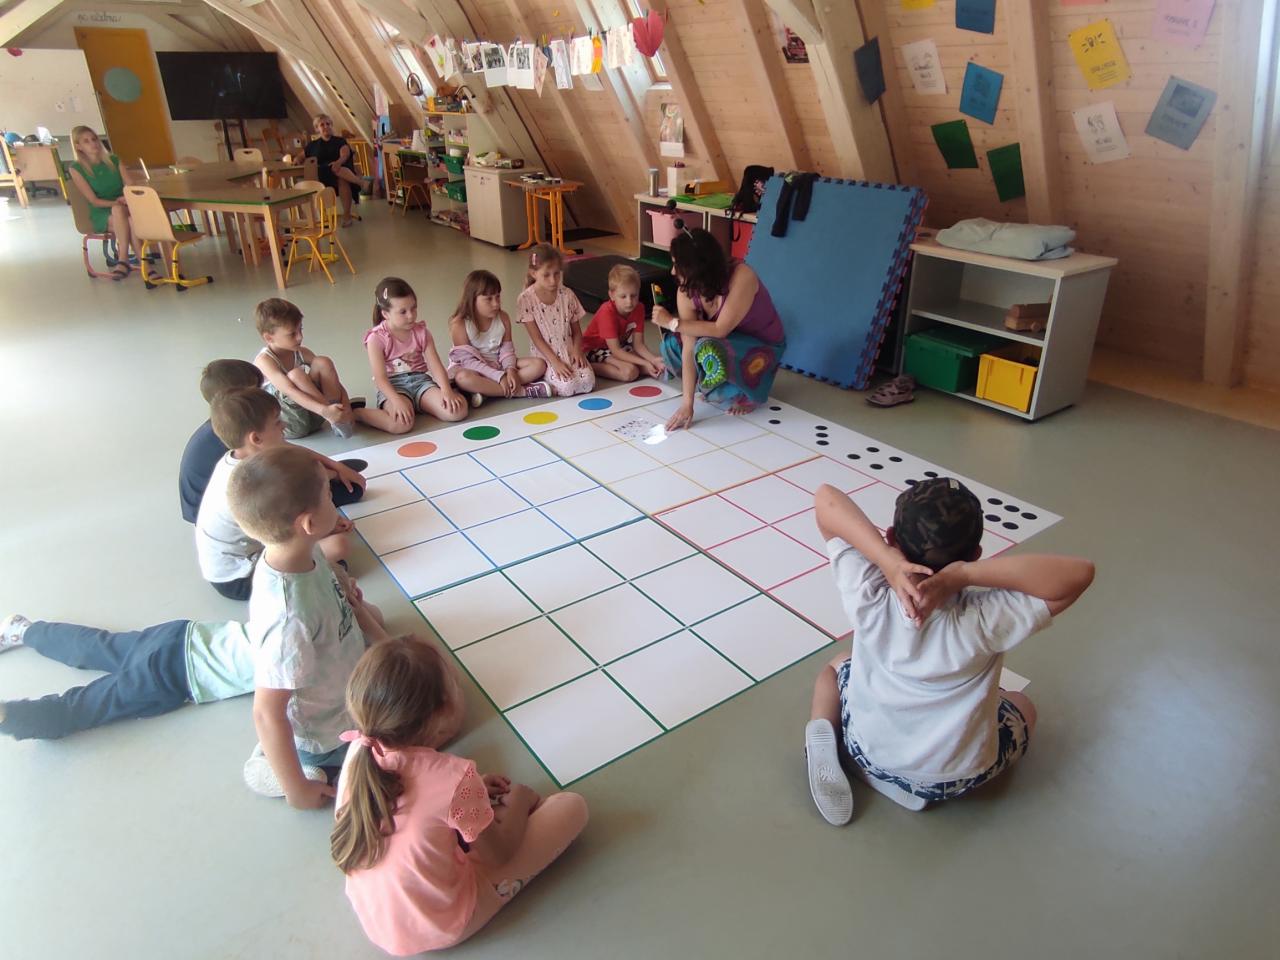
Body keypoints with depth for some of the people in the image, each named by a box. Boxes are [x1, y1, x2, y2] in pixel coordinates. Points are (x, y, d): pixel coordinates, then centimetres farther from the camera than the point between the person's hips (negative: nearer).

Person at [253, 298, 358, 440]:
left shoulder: (301, 353, 0)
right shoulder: (264, 360, -17)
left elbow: (334, 381, -3)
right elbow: (290, 391, -32)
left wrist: (346, 407, -21)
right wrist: (324, 410, -45)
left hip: (310, 416, 5)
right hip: (288, 426, -5)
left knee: (323, 363, -12)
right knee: (295, 375, -29)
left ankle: (341, 419, -19)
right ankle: (335, 420, -27)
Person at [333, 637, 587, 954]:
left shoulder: (358, 752, -16)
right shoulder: (453, 776, -33)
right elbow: (500, 855, -14)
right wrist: (521, 800, 3)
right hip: (442, 929, -5)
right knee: (572, 806, -2)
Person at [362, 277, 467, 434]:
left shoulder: (421, 332, 6)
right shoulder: (377, 338, -7)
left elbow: (435, 365, -2)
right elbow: (380, 377, -14)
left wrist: (446, 391, -20)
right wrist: (397, 401, -31)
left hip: (421, 380, 5)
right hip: (394, 386, -4)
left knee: (458, 411, -22)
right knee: (401, 424, -37)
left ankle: (421, 405, 4)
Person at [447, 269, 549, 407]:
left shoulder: (503, 318, -3)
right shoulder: (459, 324, -17)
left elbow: (507, 349, -1)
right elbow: (468, 360, -20)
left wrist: (510, 369, -23)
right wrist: (499, 377, -28)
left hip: (499, 365, 5)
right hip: (473, 369, -5)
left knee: (538, 365, -14)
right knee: (463, 378, -40)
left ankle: (488, 390, -28)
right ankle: (522, 391, -33)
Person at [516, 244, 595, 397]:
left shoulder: (567, 295, 2)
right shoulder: (526, 299, -8)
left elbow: (576, 330, 8)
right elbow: (536, 338, -10)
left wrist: (577, 350, -12)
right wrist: (555, 362, -20)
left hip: (570, 353, 3)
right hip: (546, 357, -3)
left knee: (588, 382, -24)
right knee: (567, 386, -30)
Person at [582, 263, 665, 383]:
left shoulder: (638, 308, -10)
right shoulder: (607, 312, -27)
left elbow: (638, 344, -9)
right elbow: (615, 351, -29)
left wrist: (653, 359, -29)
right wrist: (644, 363, -35)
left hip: (621, 347, 7)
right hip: (596, 350, -7)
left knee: (652, 367, -12)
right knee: (630, 372, -30)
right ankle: (590, 367, -16)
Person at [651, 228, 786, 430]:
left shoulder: (741, 277, -33)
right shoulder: (686, 292, -18)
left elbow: (720, 330, -34)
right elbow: (689, 347, -23)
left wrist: (672, 322, -27)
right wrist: (687, 403, -28)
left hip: (763, 346, -5)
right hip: (731, 340, 6)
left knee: (708, 349, -33)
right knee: (671, 343, -14)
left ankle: (743, 394, -6)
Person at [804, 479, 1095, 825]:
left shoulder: (870, 596, -30)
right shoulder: (984, 620, -33)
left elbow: (825, 498, -26)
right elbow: (1079, 573, -30)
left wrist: (884, 558, -41)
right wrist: (968, 574, -39)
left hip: (869, 755, 2)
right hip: (957, 778, -1)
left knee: (837, 667, 32)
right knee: (1022, 707, 30)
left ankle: (823, 740, 4)